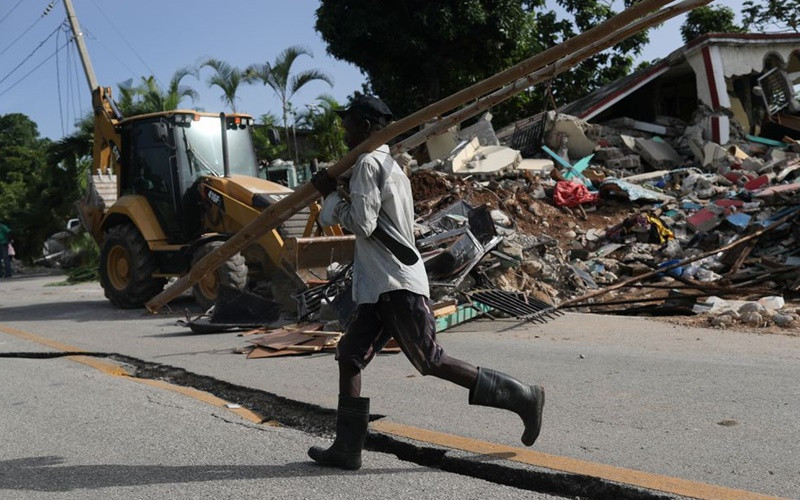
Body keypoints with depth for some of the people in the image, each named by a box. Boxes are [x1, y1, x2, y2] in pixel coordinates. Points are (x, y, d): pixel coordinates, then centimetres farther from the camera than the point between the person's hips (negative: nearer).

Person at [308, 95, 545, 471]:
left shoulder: (368, 163, -9)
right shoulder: (389, 164, 21)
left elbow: (362, 223, -18)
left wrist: (331, 194, -6)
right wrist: (334, 197, 10)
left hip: (396, 285, -10)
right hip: (382, 285, 10)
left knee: (431, 362, -8)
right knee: (349, 356, 9)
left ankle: (520, 396, 0)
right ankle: (347, 449, 13)